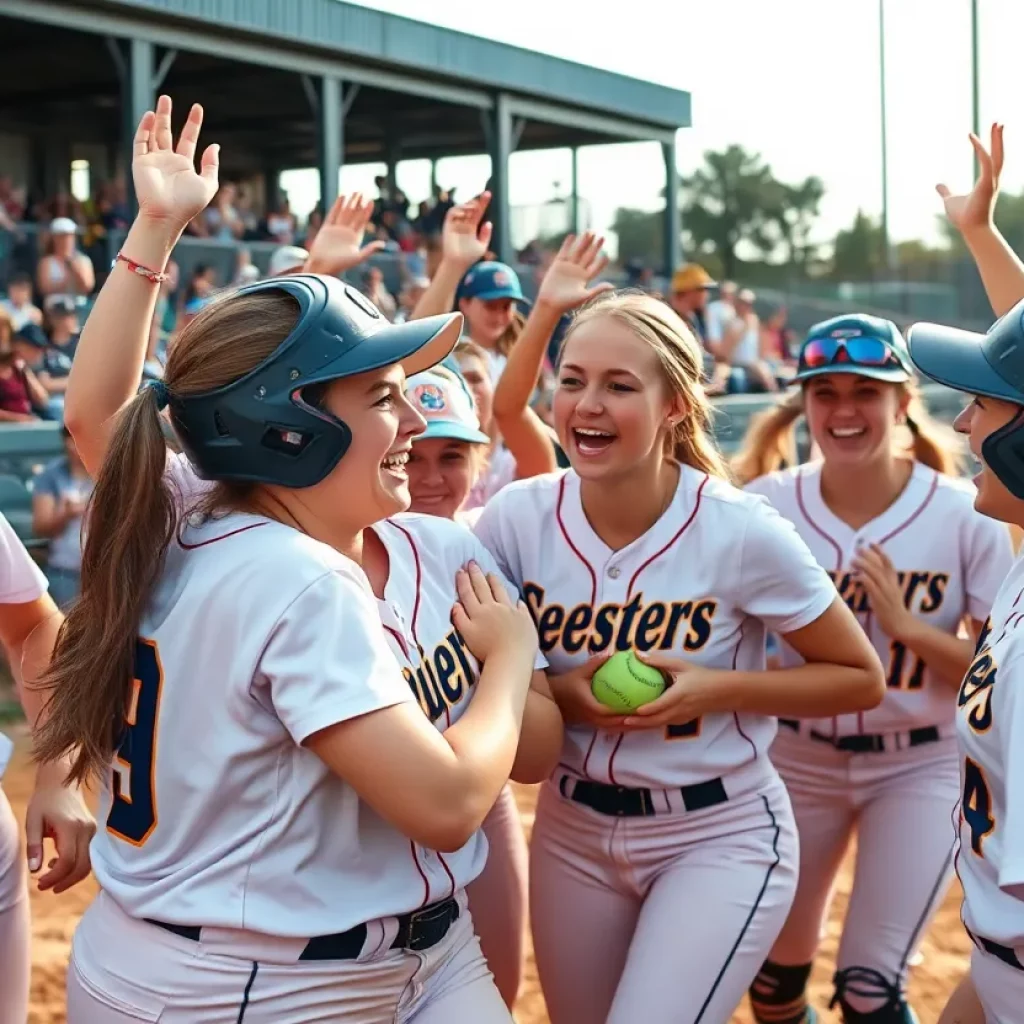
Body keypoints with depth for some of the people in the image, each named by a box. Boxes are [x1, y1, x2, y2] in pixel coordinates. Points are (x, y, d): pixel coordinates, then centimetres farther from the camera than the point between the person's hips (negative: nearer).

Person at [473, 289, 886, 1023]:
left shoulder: (741, 532, -19)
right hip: (573, 833, 4)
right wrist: (559, 694, -18)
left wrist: (717, 689, -21)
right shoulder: (517, 517, -11)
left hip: (721, 839, -4)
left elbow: (861, 678, -8)